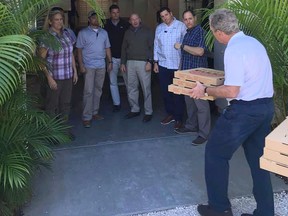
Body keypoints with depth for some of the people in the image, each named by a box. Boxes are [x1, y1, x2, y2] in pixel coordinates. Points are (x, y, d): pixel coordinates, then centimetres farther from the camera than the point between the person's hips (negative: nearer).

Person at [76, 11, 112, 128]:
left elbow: (107, 48, 15)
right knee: (88, 91, -7)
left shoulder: (104, 32, 11)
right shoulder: (83, 33, -1)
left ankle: (94, 112, 20)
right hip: (89, 66, -4)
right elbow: (79, 50, -3)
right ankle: (86, 117, -3)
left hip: (101, 66, 5)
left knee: (98, 90, 9)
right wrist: (81, 65, -10)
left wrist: (110, 61, 9)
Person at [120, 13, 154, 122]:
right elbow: (124, 48, 18)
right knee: (131, 88, 6)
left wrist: (149, 62, -10)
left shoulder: (147, 31, 3)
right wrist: (123, 63, 12)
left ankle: (148, 112, 4)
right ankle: (134, 109, 19)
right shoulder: (127, 32, 15)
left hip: (143, 63, -4)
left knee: (146, 88, -4)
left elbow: (151, 47, -1)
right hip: (130, 63, 4)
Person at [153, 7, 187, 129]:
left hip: (178, 64, -4)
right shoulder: (159, 28, 9)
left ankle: (178, 118, 14)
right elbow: (156, 45, 12)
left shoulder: (181, 26, -5)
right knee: (165, 91, 11)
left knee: (178, 92, 3)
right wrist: (156, 62, 8)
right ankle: (170, 113, 26)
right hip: (163, 64, 5)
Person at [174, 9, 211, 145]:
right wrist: (181, 69, 17)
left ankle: (203, 133, -1)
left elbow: (199, 51, -26)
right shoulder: (187, 33, 15)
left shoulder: (200, 31, -12)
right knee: (189, 101, 17)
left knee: (201, 103, -6)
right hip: (187, 72, 9)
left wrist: (182, 46, -17)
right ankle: (191, 126, 30)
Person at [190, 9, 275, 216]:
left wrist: (205, 90, -9)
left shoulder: (234, 50, -18)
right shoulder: (254, 42, 11)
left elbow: (232, 91, -22)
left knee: (215, 153, 7)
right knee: (259, 160, 16)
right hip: (266, 106, 9)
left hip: (245, 110, -9)